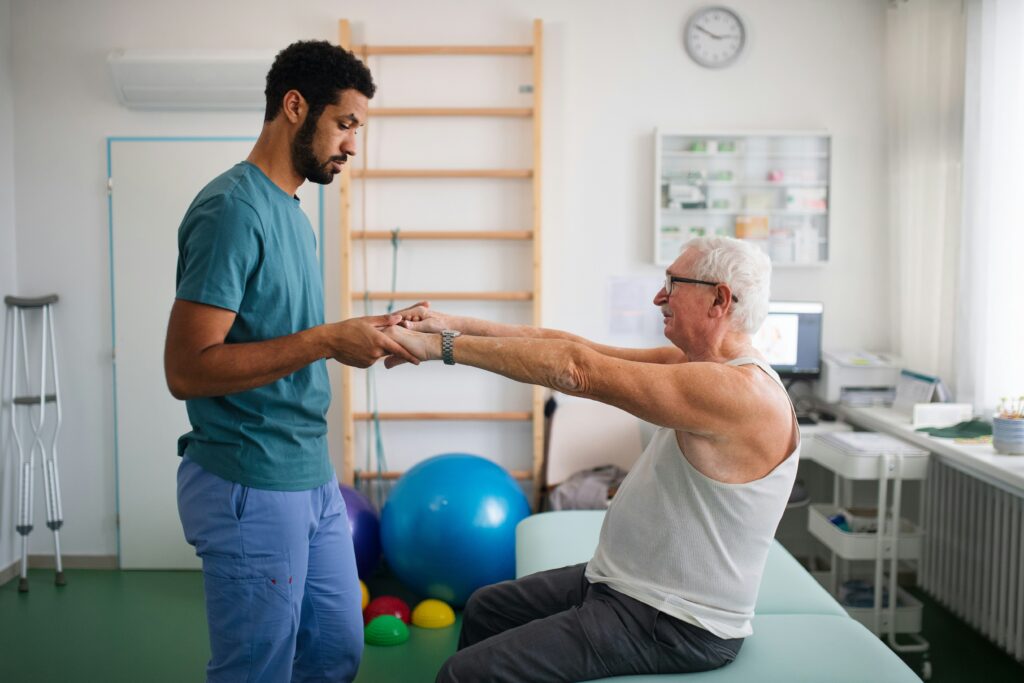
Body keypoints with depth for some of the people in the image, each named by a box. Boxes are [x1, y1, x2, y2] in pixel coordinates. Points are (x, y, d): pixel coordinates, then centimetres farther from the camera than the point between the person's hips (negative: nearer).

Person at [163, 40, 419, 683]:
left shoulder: (292, 211, 13)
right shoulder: (233, 209, -16)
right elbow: (187, 369, -22)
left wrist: (363, 336, 6)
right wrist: (326, 341, -22)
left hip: (312, 479, 9)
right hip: (251, 489, -9)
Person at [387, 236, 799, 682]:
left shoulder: (742, 392, -26)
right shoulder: (694, 364, 3)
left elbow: (576, 370, -30)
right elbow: (577, 347, 0)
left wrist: (440, 346, -25)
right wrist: (457, 325, -6)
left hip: (673, 624, -10)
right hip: (622, 581, 10)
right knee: (485, 609, 23)